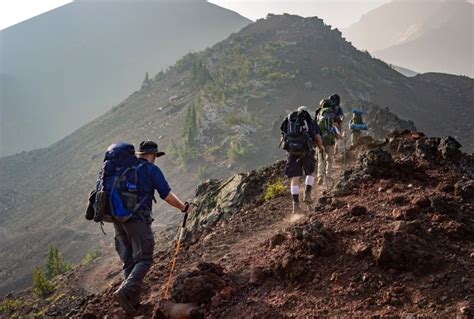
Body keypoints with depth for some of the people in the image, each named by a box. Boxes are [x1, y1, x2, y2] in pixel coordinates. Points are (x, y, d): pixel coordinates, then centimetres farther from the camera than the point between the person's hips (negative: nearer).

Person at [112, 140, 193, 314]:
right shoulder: (152, 169, -2)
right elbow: (167, 195, -5)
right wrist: (183, 207, 10)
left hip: (118, 219, 7)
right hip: (138, 220, -7)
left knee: (129, 261, 14)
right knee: (144, 259, -3)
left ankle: (133, 300, 13)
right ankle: (124, 291, -23)